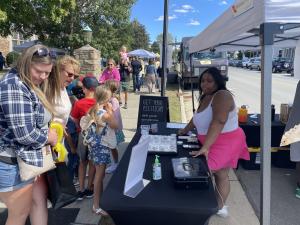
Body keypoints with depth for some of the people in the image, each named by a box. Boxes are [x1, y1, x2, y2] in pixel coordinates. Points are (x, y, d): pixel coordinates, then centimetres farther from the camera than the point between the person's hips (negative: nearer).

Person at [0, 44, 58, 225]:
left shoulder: (31, 86, 8)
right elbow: (24, 134, -28)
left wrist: (51, 131, 1)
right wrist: (49, 137, -11)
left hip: (30, 159, 9)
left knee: (40, 201, 21)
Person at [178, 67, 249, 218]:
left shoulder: (222, 96, -20)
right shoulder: (205, 97, 8)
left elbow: (218, 122, -32)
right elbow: (197, 117, 23)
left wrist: (205, 147, -36)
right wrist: (185, 130, 22)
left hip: (225, 142, -8)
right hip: (210, 142, 8)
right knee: (221, 174, 15)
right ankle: (219, 207, 25)